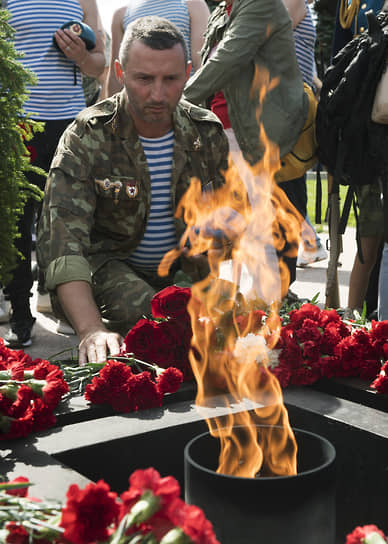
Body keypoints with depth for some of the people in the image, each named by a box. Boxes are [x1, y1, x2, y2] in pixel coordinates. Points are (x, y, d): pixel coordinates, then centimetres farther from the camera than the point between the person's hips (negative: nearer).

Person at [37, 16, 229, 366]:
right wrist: (92, 330, -44)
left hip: (180, 268, 4)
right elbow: (62, 243, -29)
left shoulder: (208, 133, -6)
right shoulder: (86, 138, -19)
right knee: (144, 311, -33)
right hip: (108, 263, -4)